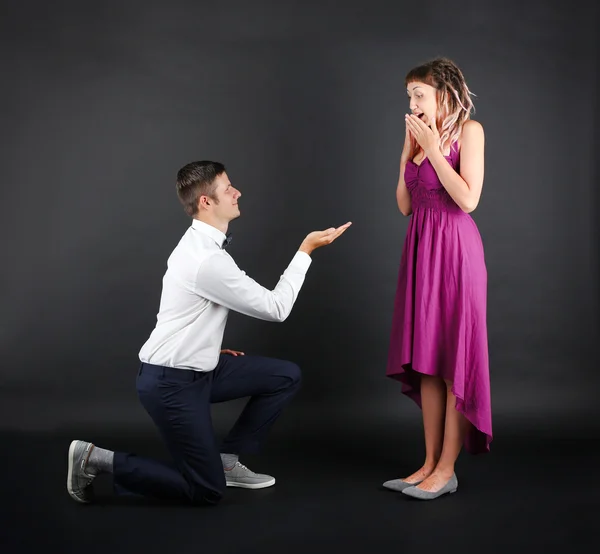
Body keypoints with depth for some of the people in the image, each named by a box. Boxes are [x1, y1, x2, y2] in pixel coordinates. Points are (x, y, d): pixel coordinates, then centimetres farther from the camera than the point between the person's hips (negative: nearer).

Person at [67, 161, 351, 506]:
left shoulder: (201, 244, 6)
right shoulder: (208, 260, -26)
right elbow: (276, 308, -18)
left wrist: (212, 349, 15)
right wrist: (306, 250, -14)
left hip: (198, 368, 10)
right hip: (172, 382, -10)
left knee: (287, 376, 8)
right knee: (207, 491, -2)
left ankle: (228, 459, 16)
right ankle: (97, 460, 3)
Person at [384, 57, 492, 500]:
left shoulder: (469, 130, -3)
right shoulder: (419, 135, 15)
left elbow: (468, 199, -15)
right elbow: (404, 205, 12)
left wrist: (433, 147, -10)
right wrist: (408, 152, 6)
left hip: (454, 248, -7)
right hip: (421, 248, 7)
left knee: (455, 355, -2)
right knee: (426, 360, 8)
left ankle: (447, 469, 4)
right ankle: (430, 463, 15)